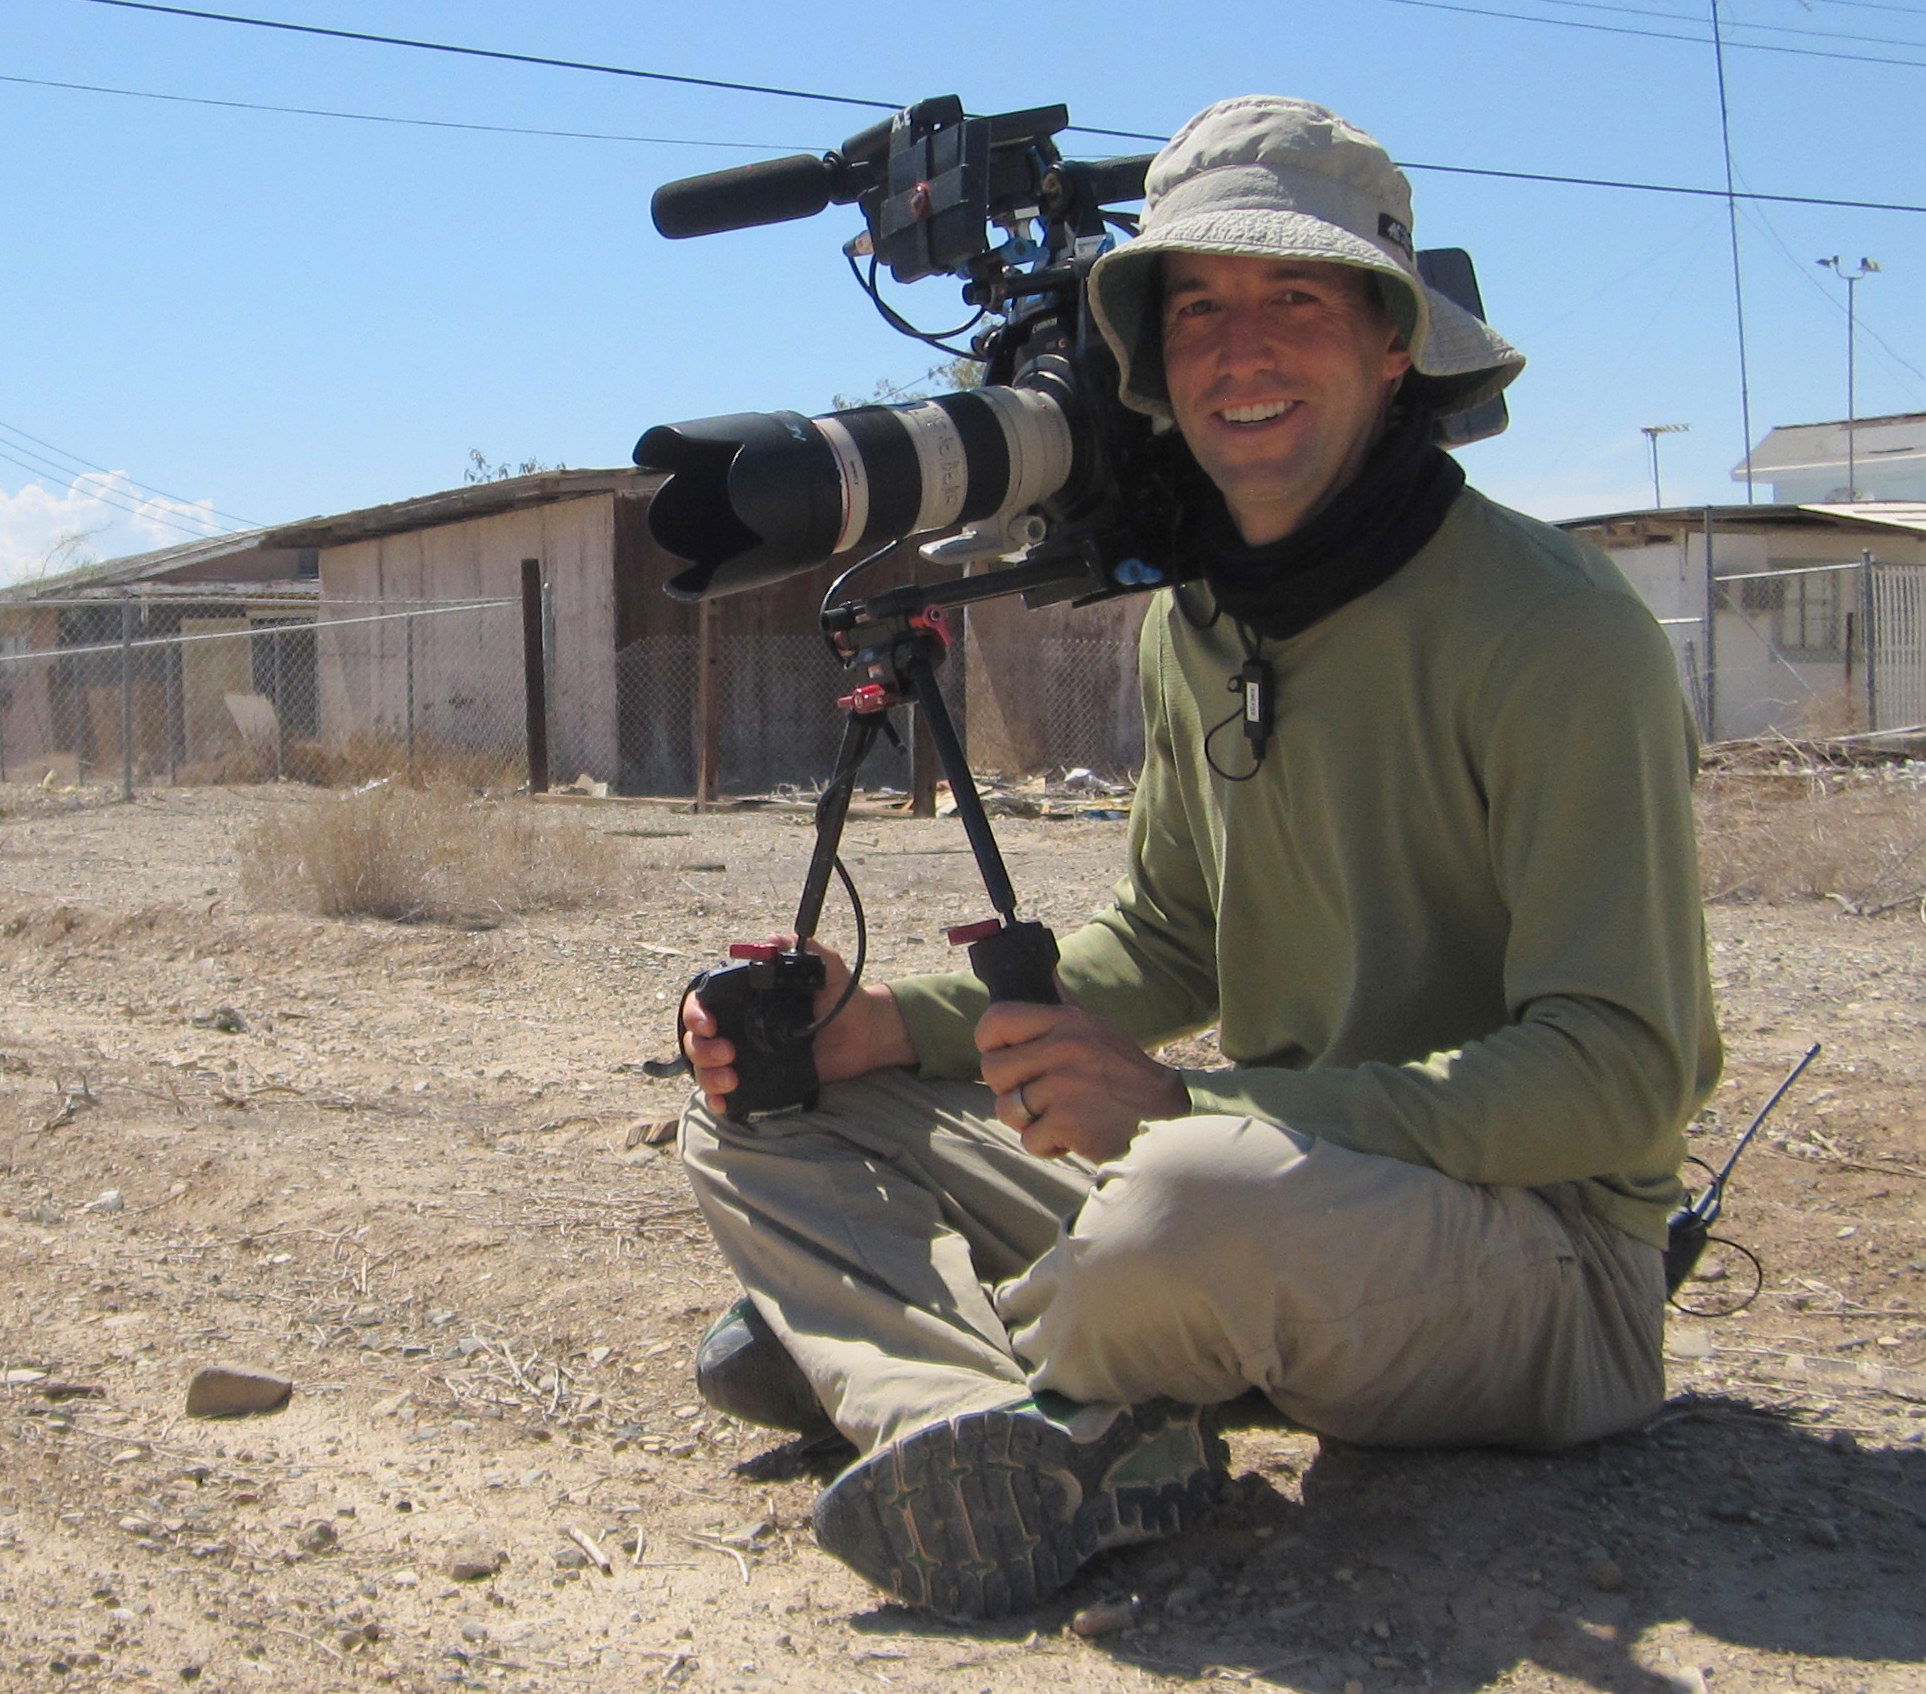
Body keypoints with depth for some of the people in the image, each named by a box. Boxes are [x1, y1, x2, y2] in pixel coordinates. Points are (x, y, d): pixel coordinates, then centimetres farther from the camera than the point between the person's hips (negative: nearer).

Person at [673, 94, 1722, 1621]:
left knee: (1205, 1200, -42)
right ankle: (1070, 1448, -21)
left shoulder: (1556, 630, -17)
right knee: (756, 1117, 3)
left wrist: (1189, 1102, -28)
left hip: (1537, 1261, -7)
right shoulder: (1193, 625, 7)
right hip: (1269, 1173, 8)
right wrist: (895, 1025, 1)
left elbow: (1622, 1074, -22)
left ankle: (881, 1350, -10)